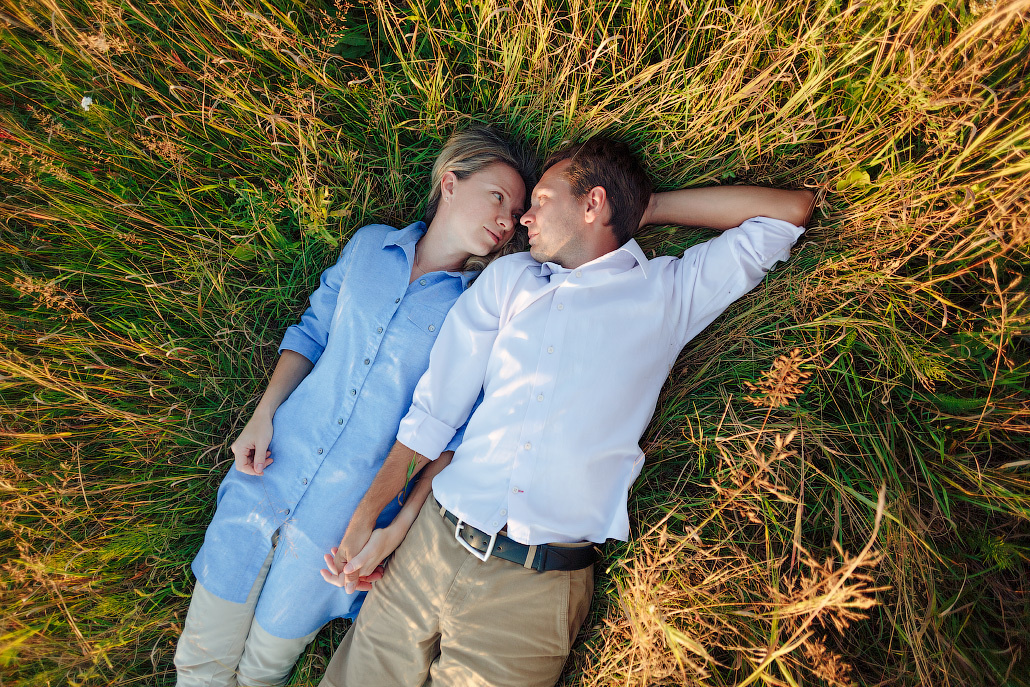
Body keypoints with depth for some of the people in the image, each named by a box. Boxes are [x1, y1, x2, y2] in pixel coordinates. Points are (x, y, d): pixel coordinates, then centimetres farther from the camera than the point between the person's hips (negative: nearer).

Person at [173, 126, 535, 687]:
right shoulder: (369, 244, 2)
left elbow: (454, 435, -7)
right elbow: (311, 332, 10)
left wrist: (399, 528, -13)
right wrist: (262, 416, -1)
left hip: (342, 521, -2)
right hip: (269, 472, 3)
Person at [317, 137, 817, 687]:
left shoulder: (670, 294, 3)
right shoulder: (509, 277, 10)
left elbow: (793, 208, 6)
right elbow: (436, 405, 7)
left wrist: (650, 206, 7)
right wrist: (366, 517, 3)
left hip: (540, 585, -2)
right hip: (434, 545, 3)